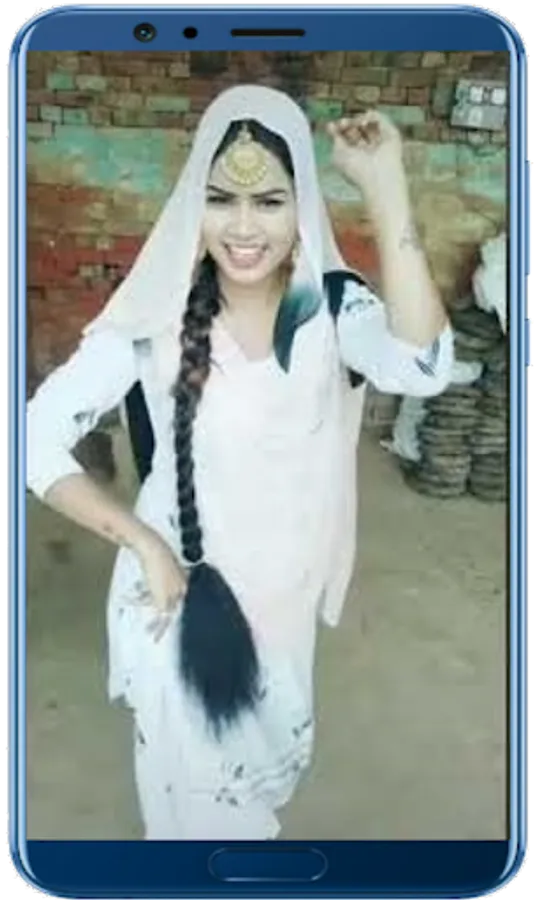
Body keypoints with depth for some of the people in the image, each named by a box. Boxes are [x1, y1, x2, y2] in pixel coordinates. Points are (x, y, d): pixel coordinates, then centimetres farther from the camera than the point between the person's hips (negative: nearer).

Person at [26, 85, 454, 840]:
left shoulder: (333, 305, -13)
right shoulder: (157, 316, -19)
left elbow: (422, 366, -35)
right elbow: (38, 438, -18)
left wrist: (386, 190, -34)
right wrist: (144, 544, -23)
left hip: (282, 587, 3)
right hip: (180, 585, -3)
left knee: (272, 749, 29)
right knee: (193, 766, 19)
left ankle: (243, 818, 61)